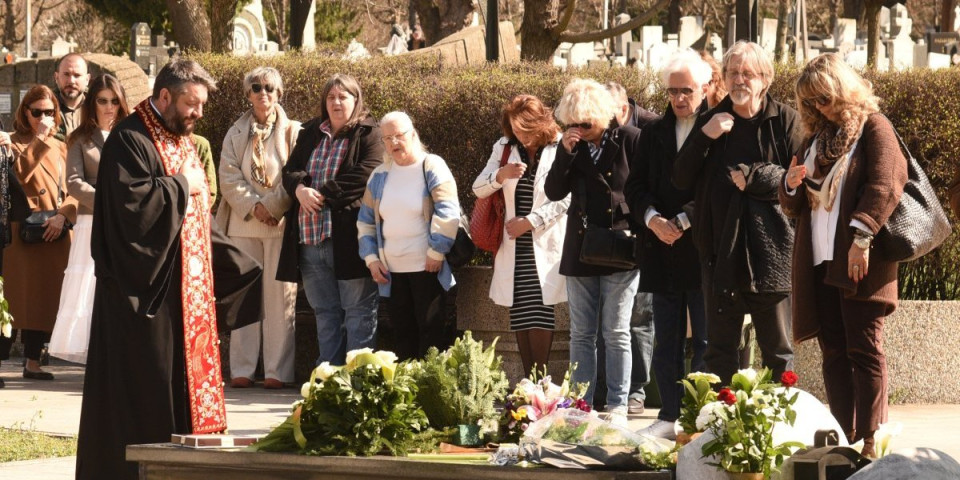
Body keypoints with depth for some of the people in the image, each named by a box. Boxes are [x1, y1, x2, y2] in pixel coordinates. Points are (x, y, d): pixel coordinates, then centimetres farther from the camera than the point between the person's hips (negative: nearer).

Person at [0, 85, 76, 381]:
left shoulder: (60, 148, 17)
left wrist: (63, 215, -7)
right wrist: (39, 140, -18)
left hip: (56, 233, 4)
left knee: (46, 296, 2)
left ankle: (33, 360, 6)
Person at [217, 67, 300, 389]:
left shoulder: (292, 132, 5)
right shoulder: (236, 134, 11)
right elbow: (229, 177, 3)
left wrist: (273, 206, -12)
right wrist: (255, 206, -11)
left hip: (282, 223, -2)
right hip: (243, 224, 2)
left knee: (280, 297, -3)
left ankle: (277, 370, -1)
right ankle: (242, 369, 5)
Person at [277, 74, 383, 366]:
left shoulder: (368, 134, -1)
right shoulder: (310, 134, 18)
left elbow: (365, 176, -14)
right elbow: (290, 171, 13)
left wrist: (323, 194, -15)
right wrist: (300, 189, -10)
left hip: (349, 238, -6)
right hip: (310, 238, 6)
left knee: (358, 310, -2)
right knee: (325, 312, 11)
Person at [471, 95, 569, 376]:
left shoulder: (560, 149, -4)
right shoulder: (504, 148, 9)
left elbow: (566, 200, -8)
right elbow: (479, 189, 7)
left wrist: (529, 222, -10)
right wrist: (501, 175, -13)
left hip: (544, 245, -4)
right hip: (513, 246, 4)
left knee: (539, 313, -11)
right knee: (519, 315, 4)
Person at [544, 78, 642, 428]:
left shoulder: (630, 140, -6)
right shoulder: (574, 146, 6)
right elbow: (554, 192, 0)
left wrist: (636, 230, -12)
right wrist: (566, 152, -11)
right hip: (580, 251, 5)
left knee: (616, 333, -1)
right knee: (581, 333, 7)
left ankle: (618, 406, 3)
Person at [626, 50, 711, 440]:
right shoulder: (654, 134, 13)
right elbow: (635, 186, 10)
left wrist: (682, 222, -14)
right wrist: (653, 219, -9)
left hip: (704, 250, -5)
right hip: (662, 252, 5)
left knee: (706, 342, 1)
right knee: (666, 341, 9)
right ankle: (670, 415, 14)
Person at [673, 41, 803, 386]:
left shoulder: (784, 120, 1)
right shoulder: (711, 123, 12)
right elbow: (681, 179, 5)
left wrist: (751, 176, -10)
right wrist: (705, 137, -7)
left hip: (769, 250, -3)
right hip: (720, 250, 3)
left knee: (777, 350, 2)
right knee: (720, 349, 6)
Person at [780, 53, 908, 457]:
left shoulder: (873, 128, 0)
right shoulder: (816, 138, 19)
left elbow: (884, 185, -14)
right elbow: (794, 207, 24)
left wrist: (861, 238, -25)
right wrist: (791, 185, 0)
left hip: (859, 262, -7)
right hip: (819, 262, 7)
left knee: (864, 351, -7)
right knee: (833, 353, 5)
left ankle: (869, 441, -7)